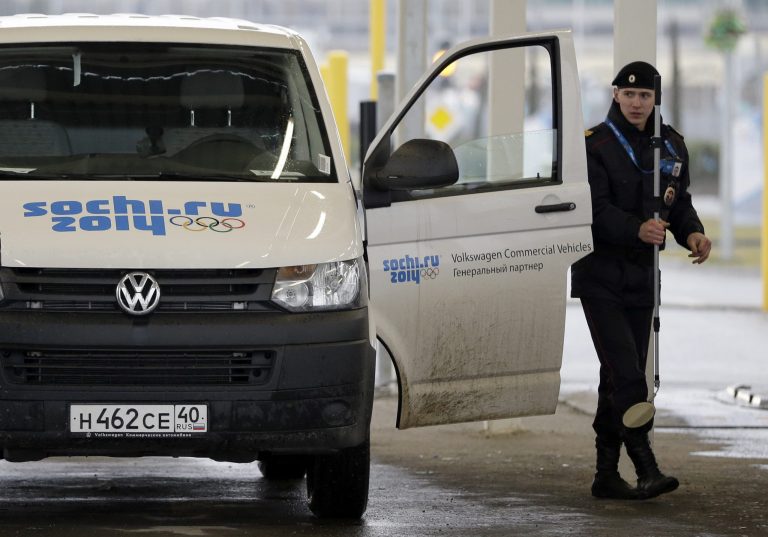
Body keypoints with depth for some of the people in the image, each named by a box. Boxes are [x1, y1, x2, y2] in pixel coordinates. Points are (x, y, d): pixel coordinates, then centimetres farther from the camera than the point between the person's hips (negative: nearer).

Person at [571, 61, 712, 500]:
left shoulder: (672, 146, 10)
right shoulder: (596, 145, -8)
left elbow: (680, 203, 16)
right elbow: (595, 211, -17)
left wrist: (692, 233, -6)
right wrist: (638, 229, -34)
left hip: (642, 276, 6)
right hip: (600, 276, -6)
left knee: (620, 377, 10)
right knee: (626, 374, -16)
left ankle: (607, 474, 15)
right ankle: (647, 468, -20)